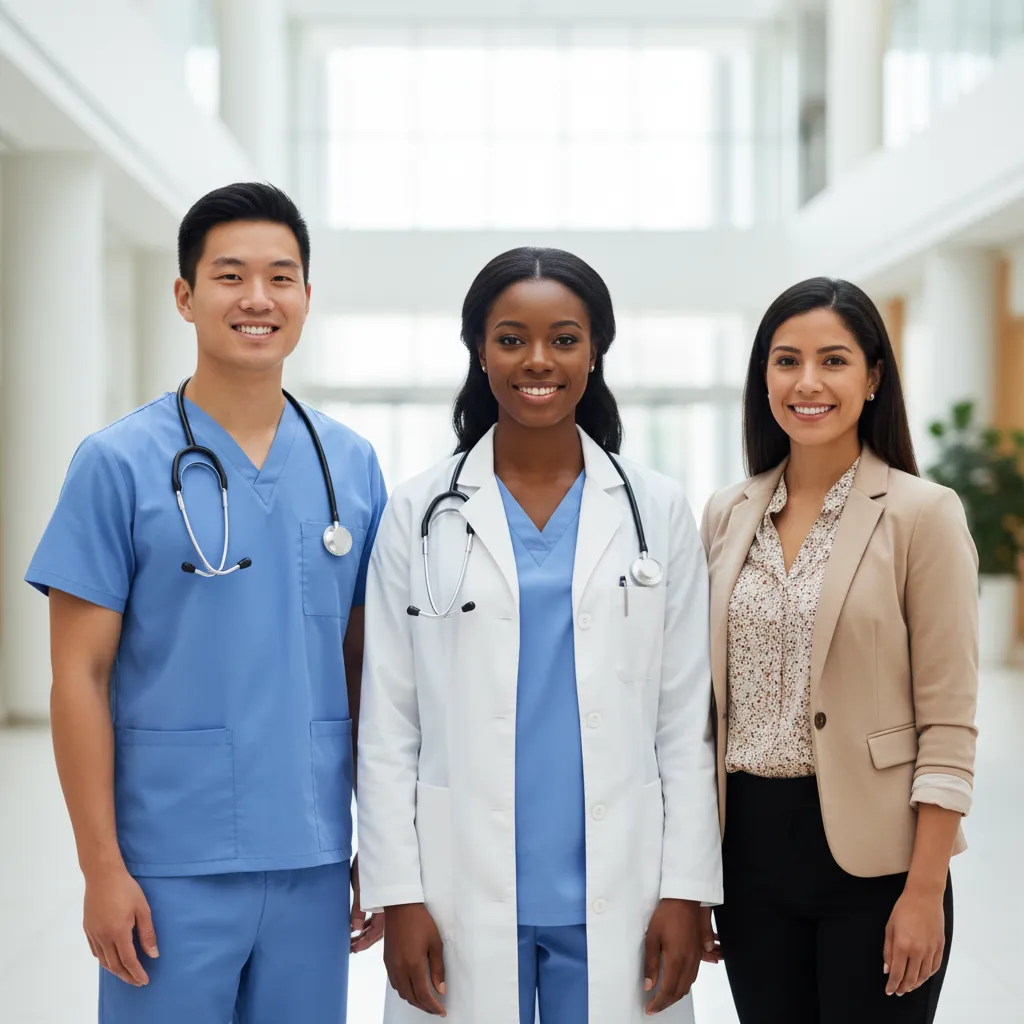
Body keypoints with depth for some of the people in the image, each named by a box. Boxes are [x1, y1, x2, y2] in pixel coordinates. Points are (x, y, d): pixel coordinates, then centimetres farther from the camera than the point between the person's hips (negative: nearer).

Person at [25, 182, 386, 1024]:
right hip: (173, 866, -3)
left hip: (312, 861, 4)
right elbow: (81, 677, -5)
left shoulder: (353, 466, 5)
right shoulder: (120, 464, -5)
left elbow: (364, 666, 10)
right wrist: (103, 868, -9)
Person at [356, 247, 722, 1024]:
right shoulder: (422, 514, 2)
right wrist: (398, 895, -3)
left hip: (616, 898, 1)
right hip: (463, 899, 0)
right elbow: (388, 726, 2)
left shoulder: (658, 512, 4)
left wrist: (687, 888, -1)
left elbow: (687, 721, 4)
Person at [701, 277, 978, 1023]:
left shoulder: (923, 513, -6)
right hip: (749, 846, 4)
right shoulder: (727, 516, 7)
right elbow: (706, 698, 11)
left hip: (866, 850, -4)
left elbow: (948, 723, -9)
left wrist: (925, 891, -13)